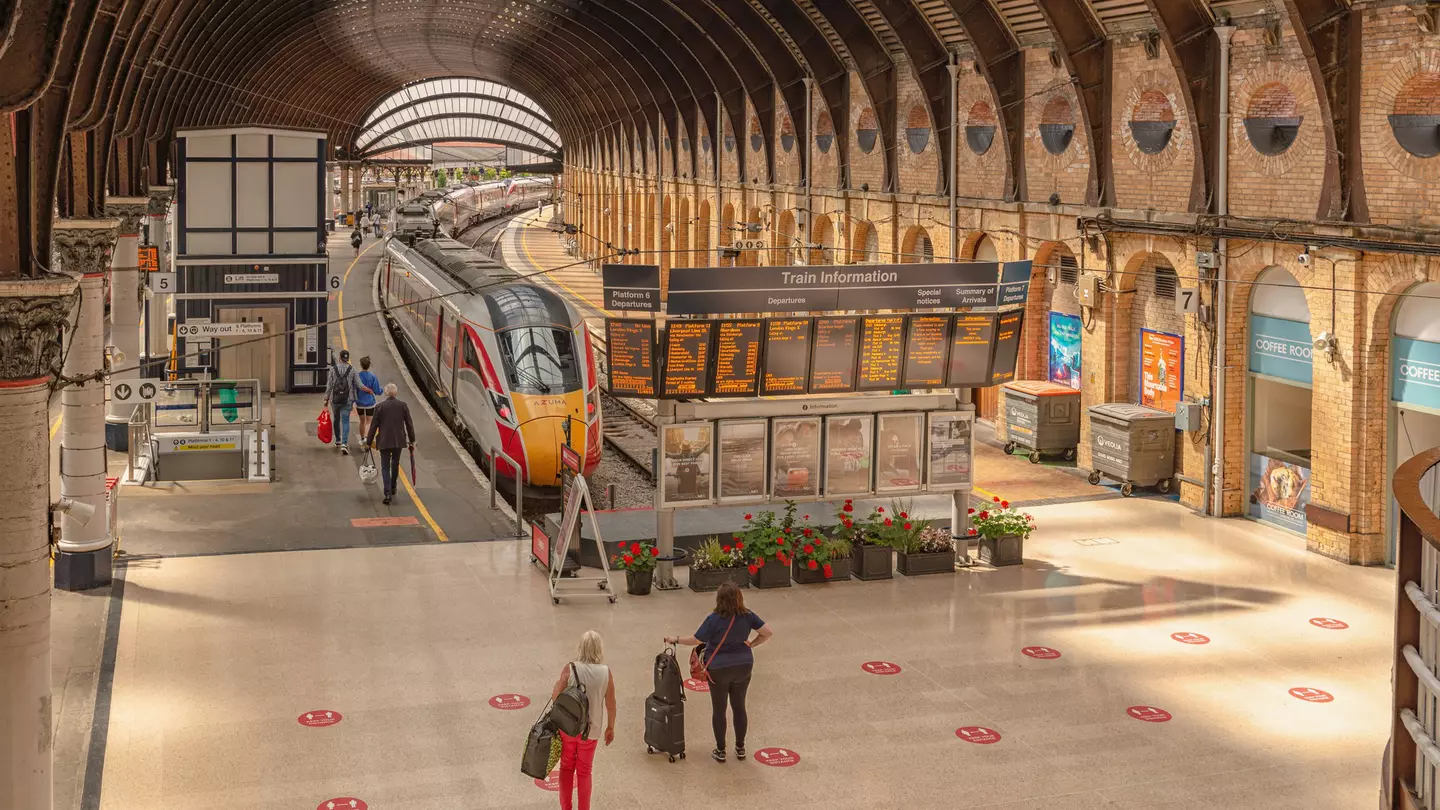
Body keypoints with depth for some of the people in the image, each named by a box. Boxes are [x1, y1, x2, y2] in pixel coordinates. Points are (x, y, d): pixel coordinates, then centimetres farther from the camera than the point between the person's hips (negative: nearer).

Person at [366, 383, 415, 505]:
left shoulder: (379, 407, -8)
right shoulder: (403, 406, -3)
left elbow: (374, 426, -4)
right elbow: (409, 424, 2)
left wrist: (369, 442, 6)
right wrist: (412, 440, 13)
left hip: (384, 441, -2)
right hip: (399, 440, 2)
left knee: (385, 467, 1)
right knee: (395, 464, 22)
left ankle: (388, 493, -11)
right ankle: (393, 488, 36)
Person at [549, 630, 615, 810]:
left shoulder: (570, 668, -14)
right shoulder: (606, 673, -11)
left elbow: (555, 698, -11)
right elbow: (611, 705, -4)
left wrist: (557, 683, 10)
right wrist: (610, 728, 11)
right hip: (590, 729, 0)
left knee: (566, 768, 19)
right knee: (584, 772, 17)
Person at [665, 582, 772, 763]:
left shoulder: (714, 619, -21)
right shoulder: (747, 616, -9)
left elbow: (695, 640, -16)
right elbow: (768, 632, -6)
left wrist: (675, 640, -1)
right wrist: (752, 644, 5)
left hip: (719, 669, -3)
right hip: (743, 667, 3)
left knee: (719, 710, 11)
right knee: (739, 707, 17)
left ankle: (720, 751, 20)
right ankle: (740, 748, 27)